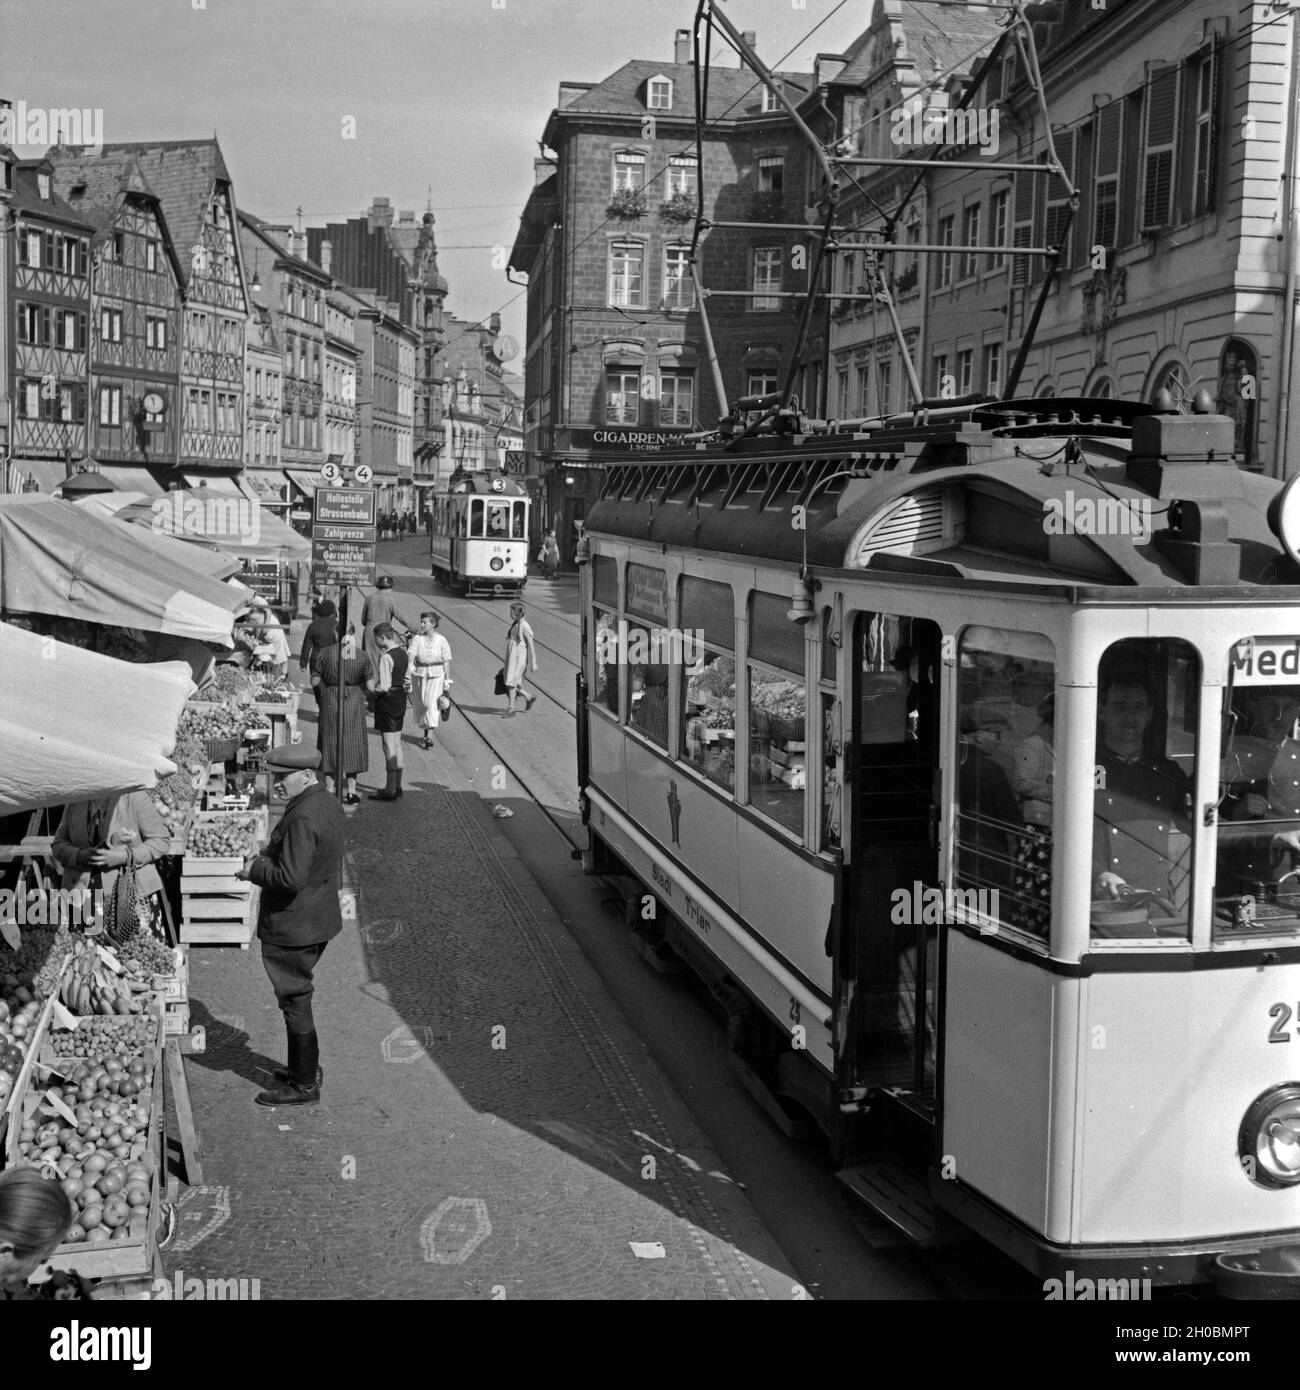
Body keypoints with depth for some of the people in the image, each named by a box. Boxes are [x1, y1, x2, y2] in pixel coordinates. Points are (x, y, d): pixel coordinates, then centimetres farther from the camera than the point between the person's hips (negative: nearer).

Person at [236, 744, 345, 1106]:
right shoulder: (328, 805, 7)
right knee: (298, 997, 22)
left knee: (295, 1000, 1)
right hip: (318, 919, 10)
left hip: (292, 925, -10)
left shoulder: (302, 818, -25)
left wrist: (255, 869, -13)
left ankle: (304, 1084, 11)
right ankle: (306, 1067, 34)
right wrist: (269, 856, 8)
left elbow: (290, 878, -29)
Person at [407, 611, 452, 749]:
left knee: (432, 703, -11)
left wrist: (447, 679, -3)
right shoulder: (417, 638, -2)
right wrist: (409, 669, -31)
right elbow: (410, 655, -13)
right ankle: (422, 734, 27)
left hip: (436, 675, -2)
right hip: (419, 675, 2)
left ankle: (430, 736, -12)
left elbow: (447, 661, -1)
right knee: (420, 704, 11)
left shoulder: (441, 640, -4)